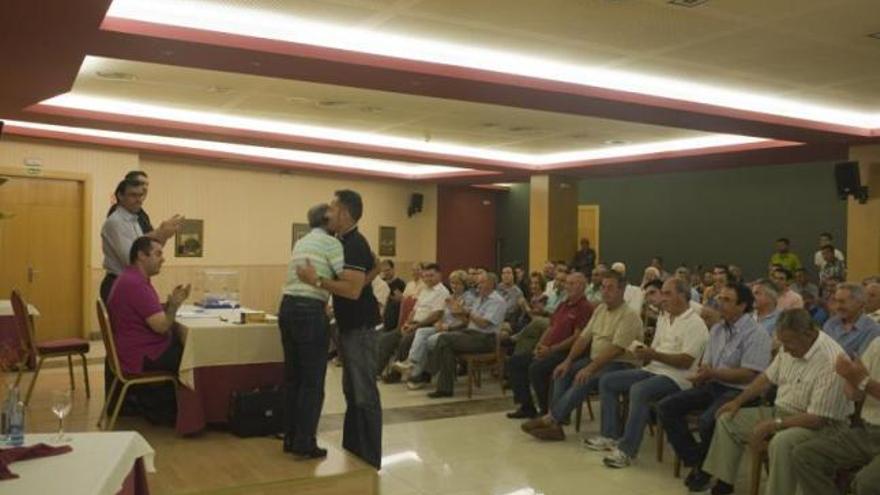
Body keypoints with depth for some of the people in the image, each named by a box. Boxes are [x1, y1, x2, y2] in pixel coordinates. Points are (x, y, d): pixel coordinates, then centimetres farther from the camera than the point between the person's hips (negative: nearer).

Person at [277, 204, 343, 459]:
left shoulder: (300, 243, 20)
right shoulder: (330, 242, -4)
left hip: (288, 307, 8)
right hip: (310, 311, -8)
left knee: (292, 377, 14)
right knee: (312, 381, 0)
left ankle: (290, 438, 21)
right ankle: (304, 444, 4)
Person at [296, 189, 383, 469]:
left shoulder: (353, 245, -19)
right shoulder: (346, 242, 11)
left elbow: (352, 290, -28)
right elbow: (375, 267, 25)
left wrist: (316, 281, -27)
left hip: (360, 328, -11)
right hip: (349, 326, 11)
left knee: (364, 394, -5)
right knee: (351, 392, 15)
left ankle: (370, 460, 1)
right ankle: (352, 449, 25)